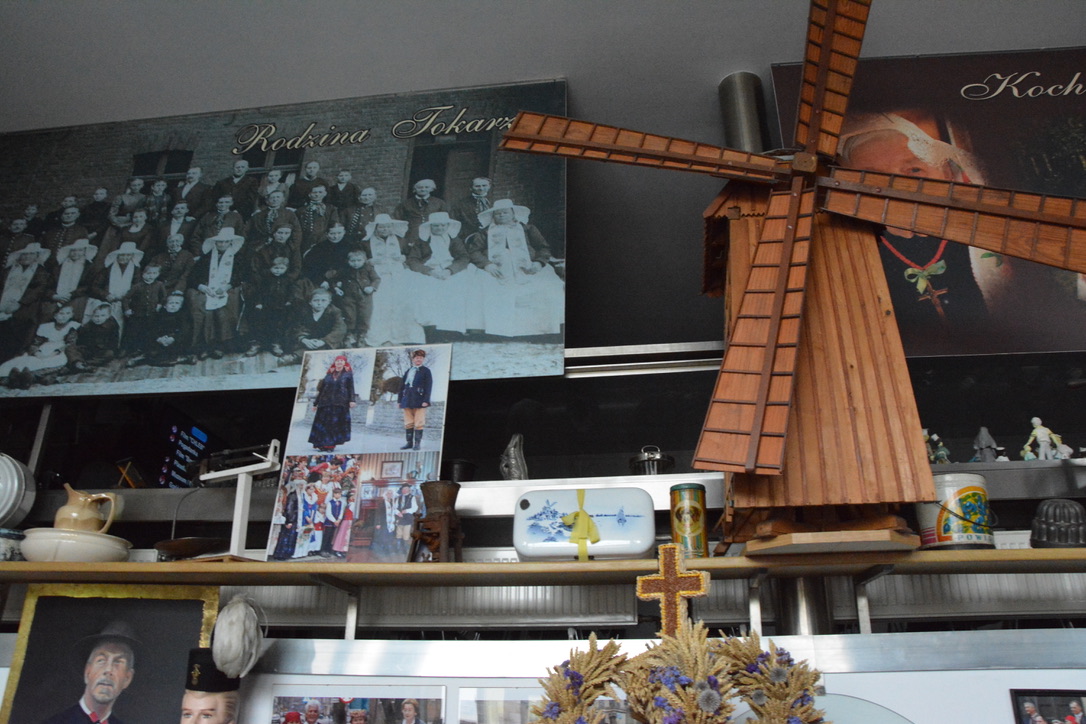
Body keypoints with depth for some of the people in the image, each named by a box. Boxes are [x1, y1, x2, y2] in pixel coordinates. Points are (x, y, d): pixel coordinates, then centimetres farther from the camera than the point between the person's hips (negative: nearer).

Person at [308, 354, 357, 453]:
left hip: (340, 404, -2)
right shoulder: (329, 375, 16)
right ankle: (322, 444, 1)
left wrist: (352, 400, -12)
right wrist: (316, 403, 15)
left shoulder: (348, 374, 10)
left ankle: (330, 445, -3)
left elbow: (351, 388, 1)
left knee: (336, 423, -5)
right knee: (323, 423, -3)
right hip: (326, 403, 2)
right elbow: (321, 389, 17)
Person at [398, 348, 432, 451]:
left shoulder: (426, 371, 4)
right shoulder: (408, 371, 18)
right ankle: (409, 443, 10)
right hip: (407, 401, 5)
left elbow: (429, 386, -4)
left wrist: (426, 400, -14)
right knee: (408, 423, 5)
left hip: (419, 401, -5)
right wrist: (400, 400, 10)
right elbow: (402, 386, 17)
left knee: (419, 423, -4)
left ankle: (417, 443, 1)